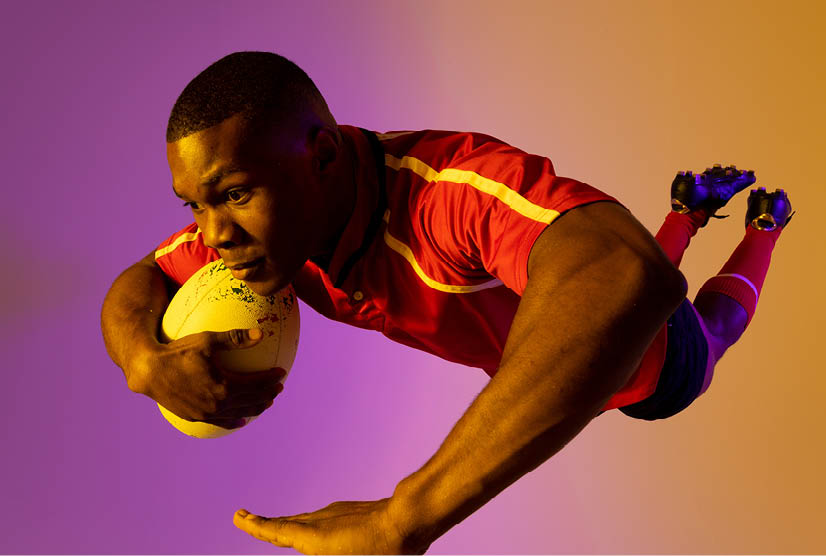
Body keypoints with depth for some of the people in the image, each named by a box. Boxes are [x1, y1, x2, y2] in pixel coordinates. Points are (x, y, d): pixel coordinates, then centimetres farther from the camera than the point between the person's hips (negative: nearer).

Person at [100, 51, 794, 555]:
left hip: (638, 365, -5)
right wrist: (146, 361, -45)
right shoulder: (270, 207, -31)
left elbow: (630, 279, -72)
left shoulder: (458, 186, -53)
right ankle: (695, 208, 62)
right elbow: (136, 288, -17)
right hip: (526, 348, 5)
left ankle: (763, 222, 58)